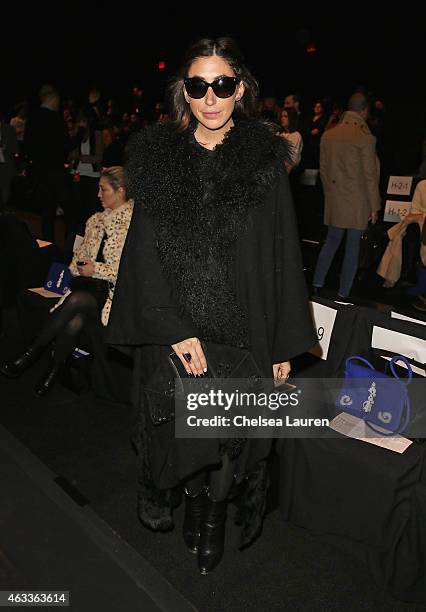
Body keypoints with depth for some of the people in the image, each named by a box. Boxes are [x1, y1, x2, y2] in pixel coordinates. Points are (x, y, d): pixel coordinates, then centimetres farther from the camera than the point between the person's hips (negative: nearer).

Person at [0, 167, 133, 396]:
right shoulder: (96, 220, 17)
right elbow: (81, 254, 25)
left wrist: (97, 269, -14)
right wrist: (78, 267, 3)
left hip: (117, 294, -5)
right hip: (93, 288, 5)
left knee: (77, 299, -31)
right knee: (74, 323, -27)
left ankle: (33, 352, -14)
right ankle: (54, 370, -8)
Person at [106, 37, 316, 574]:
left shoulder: (264, 161, -1)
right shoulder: (158, 157, 0)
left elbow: (284, 257, -2)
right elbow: (144, 252, -4)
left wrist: (285, 345, -4)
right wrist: (173, 328, -14)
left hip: (242, 328, 0)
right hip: (176, 328, 1)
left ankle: (215, 514, 39)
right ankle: (195, 501, 43)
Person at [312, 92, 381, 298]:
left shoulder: (328, 135, 3)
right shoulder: (365, 137, -13)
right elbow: (370, 175, -10)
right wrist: (374, 206, -3)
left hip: (334, 201, 5)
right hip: (357, 202, -5)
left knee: (331, 241, 18)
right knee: (352, 248, 4)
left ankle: (316, 285, 20)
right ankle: (343, 294, 11)